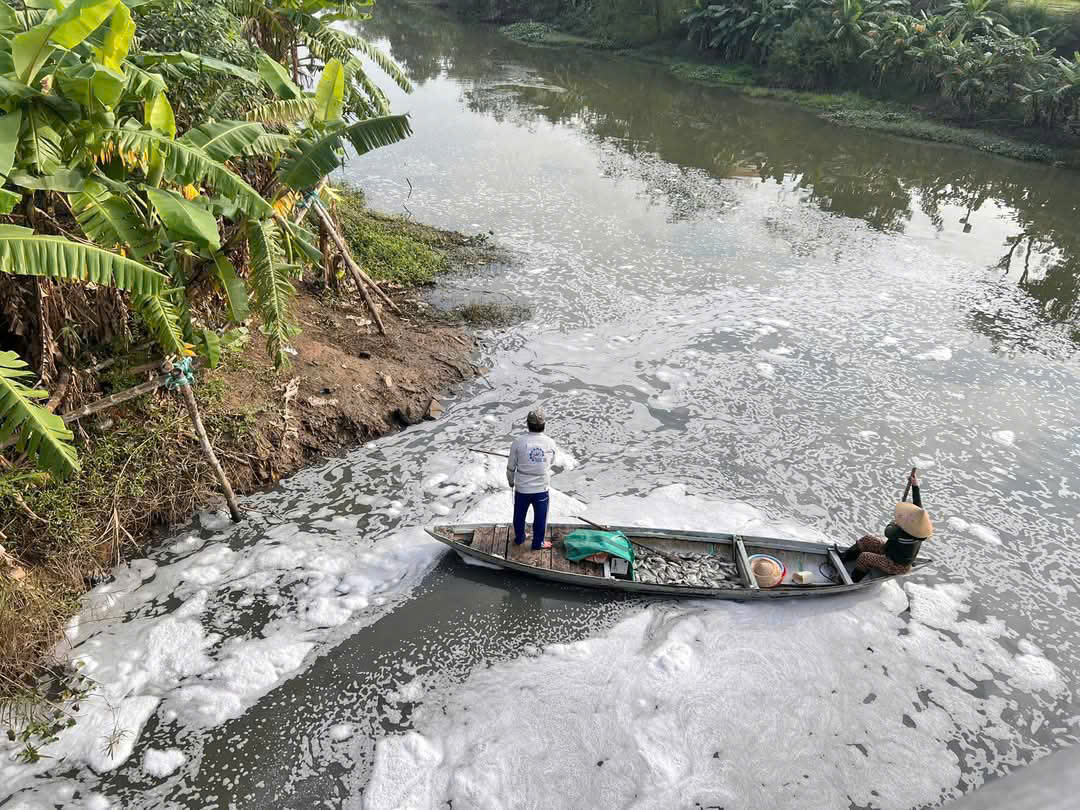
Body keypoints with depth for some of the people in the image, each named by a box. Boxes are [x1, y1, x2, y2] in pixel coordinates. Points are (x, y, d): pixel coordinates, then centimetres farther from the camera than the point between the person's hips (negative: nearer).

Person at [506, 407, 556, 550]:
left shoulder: (518, 442, -15)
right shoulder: (550, 443, -11)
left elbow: (511, 467, -6)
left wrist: (510, 481, 13)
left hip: (522, 488, 0)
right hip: (541, 488, 0)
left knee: (520, 515, 23)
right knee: (540, 517, 19)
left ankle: (519, 538, 42)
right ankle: (538, 543, 33)